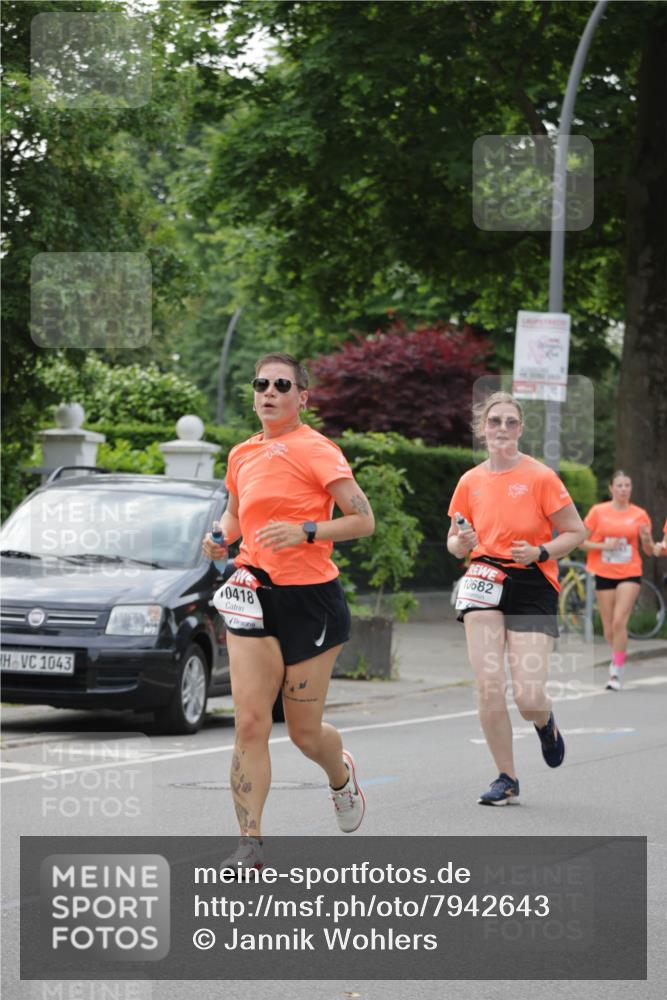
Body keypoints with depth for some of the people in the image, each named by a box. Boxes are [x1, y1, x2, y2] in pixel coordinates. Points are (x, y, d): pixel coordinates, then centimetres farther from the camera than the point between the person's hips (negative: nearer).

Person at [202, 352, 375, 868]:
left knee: (305, 732, 5)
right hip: (253, 592, 4)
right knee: (250, 723, -9)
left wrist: (305, 531, -23)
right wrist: (222, 537, 7)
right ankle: (250, 845, -7)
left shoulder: (316, 450, -6)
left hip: (311, 596, -4)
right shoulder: (242, 454, 12)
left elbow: (363, 520, -10)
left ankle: (342, 776, 41)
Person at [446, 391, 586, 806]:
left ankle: (546, 722, 29)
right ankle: (507, 778, 6)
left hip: (533, 588, -3)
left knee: (528, 698, -10)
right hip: (485, 583, 3)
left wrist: (540, 552, -17)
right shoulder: (470, 482, 6)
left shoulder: (540, 477, -6)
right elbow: (455, 542, 18)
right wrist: (462, 543, -6)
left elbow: (576, 532, -1)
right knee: (488, 687, -10)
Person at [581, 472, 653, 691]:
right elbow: (581, 541, 1)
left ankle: (617, 673, -10)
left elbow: (649, 551, 7)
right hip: (604, 574, 1)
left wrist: (647, 539, -15)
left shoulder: (639, 515, 2)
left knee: (619, 621, -16)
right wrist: (604, 546, -14)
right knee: (609, 628, 4)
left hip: (630, 574, -1)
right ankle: (618, 658, 32)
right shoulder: (598, 511, 1)